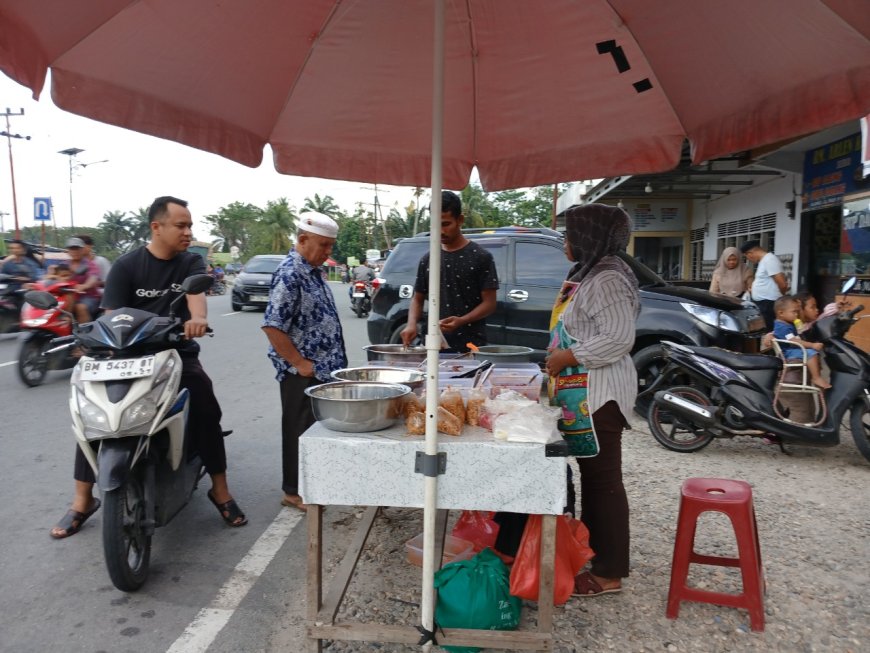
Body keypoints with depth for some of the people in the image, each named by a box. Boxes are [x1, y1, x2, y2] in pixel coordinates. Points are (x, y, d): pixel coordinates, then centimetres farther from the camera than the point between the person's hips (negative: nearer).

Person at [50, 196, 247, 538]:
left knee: (206, 411, -18)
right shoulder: (126, 265, -1)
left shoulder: (191, 262, 3)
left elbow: (196, 293, -18)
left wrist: (198, 318, -41)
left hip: (178, 353, 0)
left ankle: (220, 490, -4)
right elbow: (111, 315, -7)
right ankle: (83, 499, 5)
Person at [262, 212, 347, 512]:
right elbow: (272, 326, -24)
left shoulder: (312, 271, 11)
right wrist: (301, 364, -20)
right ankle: (294, 491, 18)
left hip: (323, 370, 9)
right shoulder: (289, 274, -19)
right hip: (303, 374, -9)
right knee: (300, 430, 3)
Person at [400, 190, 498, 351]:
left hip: (471, 346, -3)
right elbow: (417, 299, 15)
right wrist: (411, 324, -5)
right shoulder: (428, 260, 9)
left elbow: (489, 303, -5)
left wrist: (461, 321, -20)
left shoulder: (480, 257, -3)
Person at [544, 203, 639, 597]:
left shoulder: (607, 279, -17)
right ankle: (592, 551, 32)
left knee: (603, 477, -3)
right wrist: (562, 358, 14)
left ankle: (608, 574, 9)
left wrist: (568, 357, -18)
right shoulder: (590, 273, 16)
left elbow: (619, 338, -24)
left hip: (600, 393, -11)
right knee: (592, 473, 18)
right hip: (584, 391, 11)